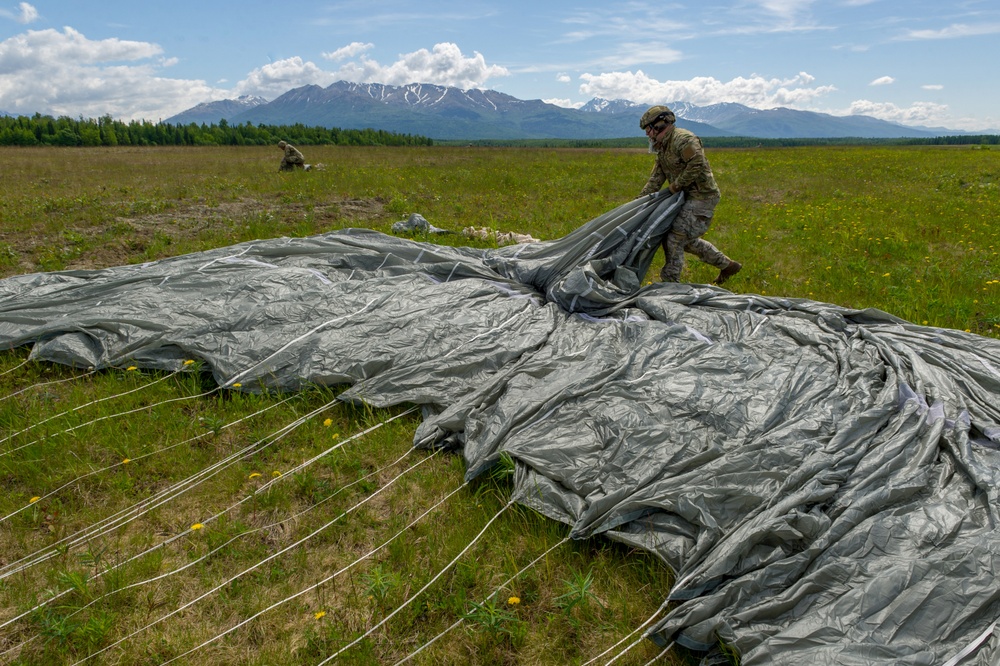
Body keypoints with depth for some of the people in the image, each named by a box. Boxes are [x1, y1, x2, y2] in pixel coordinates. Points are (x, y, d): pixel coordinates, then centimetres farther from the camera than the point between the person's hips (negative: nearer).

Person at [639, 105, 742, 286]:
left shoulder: (683, 139, -17)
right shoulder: (663, 147, 14)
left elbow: (696, 165, -27)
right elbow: (656, 178, 15)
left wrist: (676, 185, -18)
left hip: (701, 197, -10)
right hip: (688, 198, 10)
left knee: (675, 238, -12)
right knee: (688, 239, 18)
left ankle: (669, 282, -5)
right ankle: (728, 265, 28)